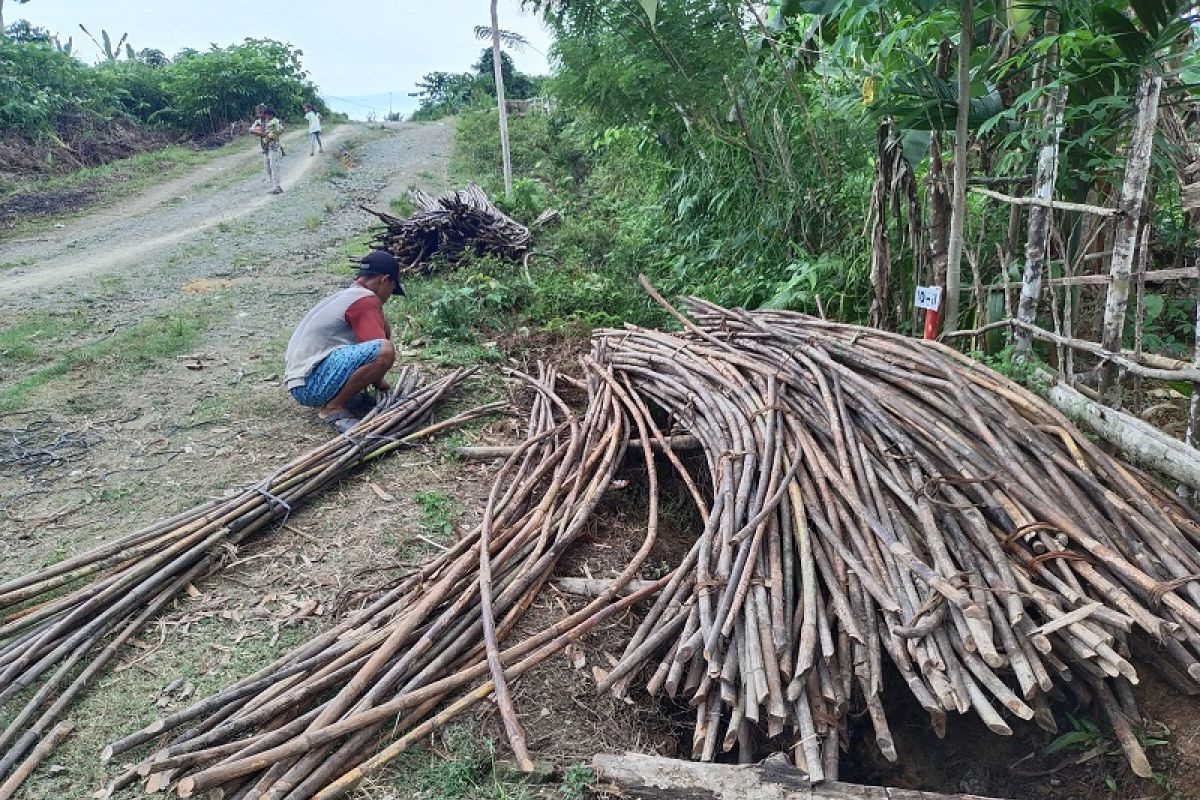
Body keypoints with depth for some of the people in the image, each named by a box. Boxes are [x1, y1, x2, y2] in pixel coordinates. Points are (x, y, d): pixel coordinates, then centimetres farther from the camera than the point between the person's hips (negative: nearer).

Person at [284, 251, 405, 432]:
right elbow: (381, 350, -15)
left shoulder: (343, 295, 21)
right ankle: (332, 408, -13)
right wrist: (379, 382, 3)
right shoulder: (366, 300, -9)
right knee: (384, 350, -28)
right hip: (311, 385, -10)